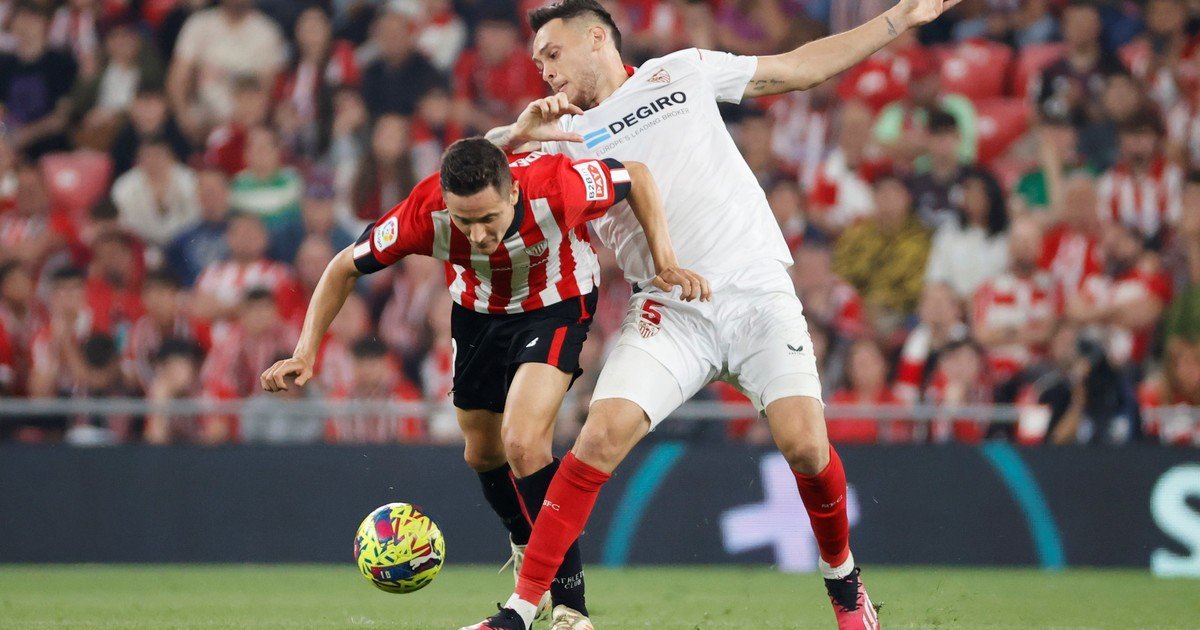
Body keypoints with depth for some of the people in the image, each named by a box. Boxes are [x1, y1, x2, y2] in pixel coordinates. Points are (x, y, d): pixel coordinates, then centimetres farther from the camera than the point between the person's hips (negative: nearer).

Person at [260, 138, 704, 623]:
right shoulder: (425, 214, -33)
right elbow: (344, 268, -16)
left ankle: (570, 603, -13)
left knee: (522, 440, -23)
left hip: (557, 305, -4)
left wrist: (665, 262, -23)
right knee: (483, 453, 16)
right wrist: (305, 353, -22)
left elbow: (636, 177, -17)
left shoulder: (556, 187, -38)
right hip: (478, 312, 4)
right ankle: (526, 548, 49)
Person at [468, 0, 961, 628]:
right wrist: (519, 132, -20)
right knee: (601, 435, -17)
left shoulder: (683, 74, 12)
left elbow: (802, 67, 17)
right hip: (670, 311, 1)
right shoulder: (565, 134, 12)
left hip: (759, 291, -1)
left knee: (805, 445, -14)